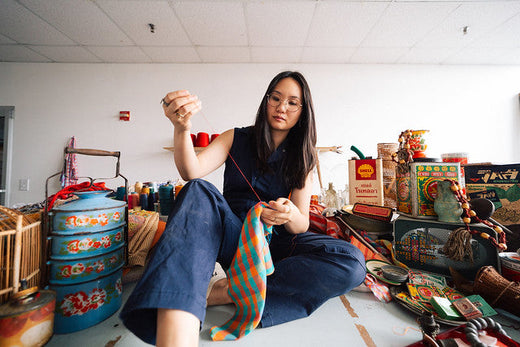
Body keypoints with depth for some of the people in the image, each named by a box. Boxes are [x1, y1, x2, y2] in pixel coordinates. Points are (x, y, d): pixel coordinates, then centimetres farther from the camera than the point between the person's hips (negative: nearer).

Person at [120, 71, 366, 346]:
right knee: (199, 192, -29)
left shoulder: (302, 158, 7)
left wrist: (290, 215, -25)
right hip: (232, 237, -1)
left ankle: (233, 292, -21)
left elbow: (302, 224, -1)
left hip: (276, 241, 2)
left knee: (352, 262, -23)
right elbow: (192, 172, -13)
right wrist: (182, 129, -31)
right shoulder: (237, 138, 5)